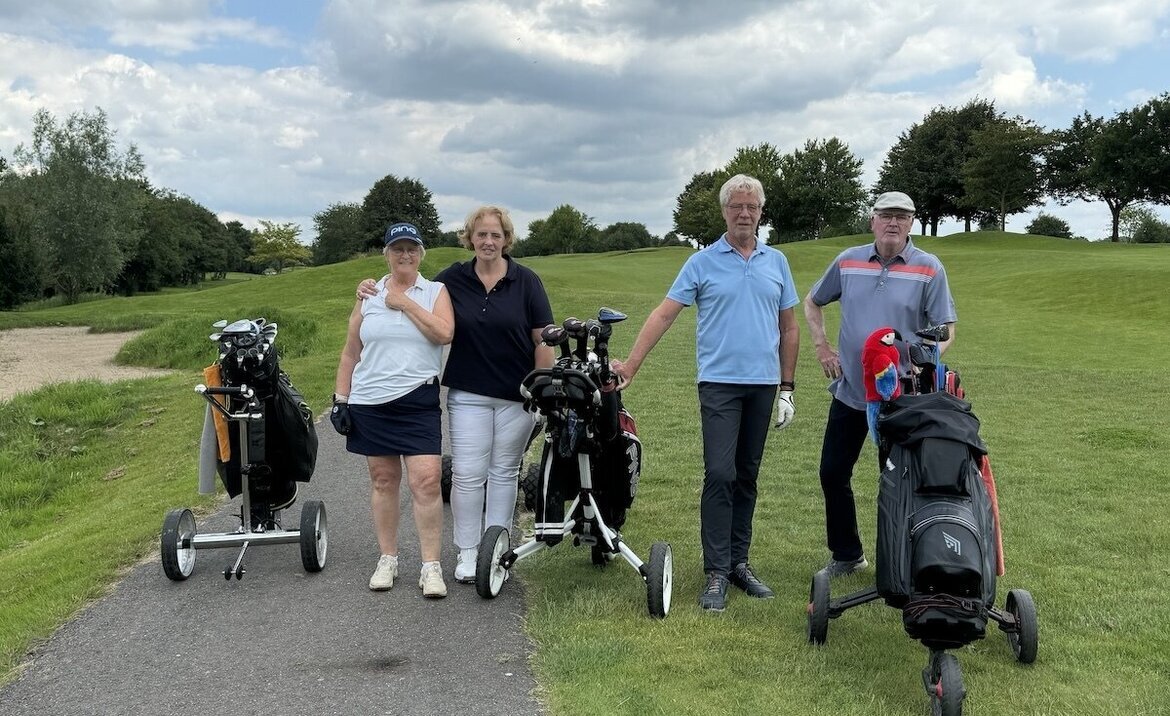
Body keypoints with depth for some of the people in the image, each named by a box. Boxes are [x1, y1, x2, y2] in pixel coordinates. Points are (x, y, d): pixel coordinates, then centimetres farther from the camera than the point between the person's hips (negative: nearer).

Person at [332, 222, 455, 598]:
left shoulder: (436, 291, 5)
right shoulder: (368, 296, 11)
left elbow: (444, 333, -14)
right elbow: (350, 353, 12)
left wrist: (404, 302, -9)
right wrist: (340, 400, 6)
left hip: (419, 401, -2)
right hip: (370, 403, 3)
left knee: (426, 481, -10)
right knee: (383, 480, 10)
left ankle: (431, 567, -3)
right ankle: (387, 559, 22)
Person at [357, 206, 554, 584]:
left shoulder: (526, 281, -2)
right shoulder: (453, 278, 2)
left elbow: (543, 339, -2)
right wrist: (374, 289, 0)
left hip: (517, 396, 0)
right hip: (468, 394, 1)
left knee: (504, 472, 10)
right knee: (468, 474, -2)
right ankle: (467, 553, 9)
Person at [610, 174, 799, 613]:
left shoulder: (776, 262, 10)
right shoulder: (702, 263, 1)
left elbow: (789, 327, 14)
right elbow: (664, 314, -3)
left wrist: (787, 387, 9)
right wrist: (631, 364, -12)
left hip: (763, 384, 4)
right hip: (720, 382, -3)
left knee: (747, 477, 10)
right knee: (719, 474, -11)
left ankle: (739, 562, 19)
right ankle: (716, 572, -4)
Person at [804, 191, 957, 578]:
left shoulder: (929, 269, -6)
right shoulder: (847, 261, 3)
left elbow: (945, 328, -5)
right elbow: (812, 302, 18)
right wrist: (822, 346, 7)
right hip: (849, 391, 4)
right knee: (832, 473, 8)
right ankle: (846, 555, 24)